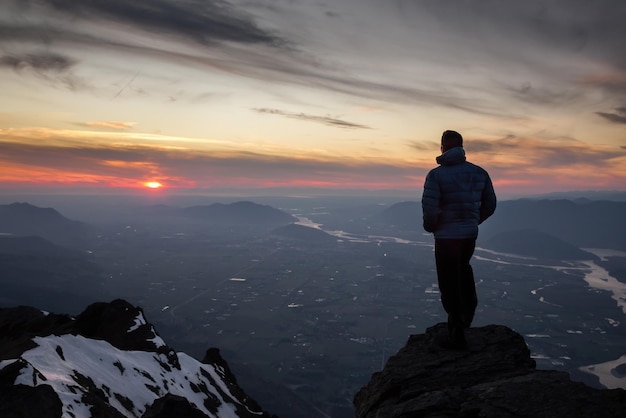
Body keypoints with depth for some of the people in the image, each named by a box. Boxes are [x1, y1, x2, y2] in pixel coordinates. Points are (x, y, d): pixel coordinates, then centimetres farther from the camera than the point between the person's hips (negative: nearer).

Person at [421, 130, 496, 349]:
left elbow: (429, 209, -22)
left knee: (450, 284, 6)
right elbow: (490, 205, 6)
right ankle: (469, 305, 23)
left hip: (446, 236, -5)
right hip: (471, 234, 5)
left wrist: (430, 226, -1)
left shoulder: (436, 174, -14)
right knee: (463, 267, 34)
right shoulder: (479, 173, 2)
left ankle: (457, 335, 13)